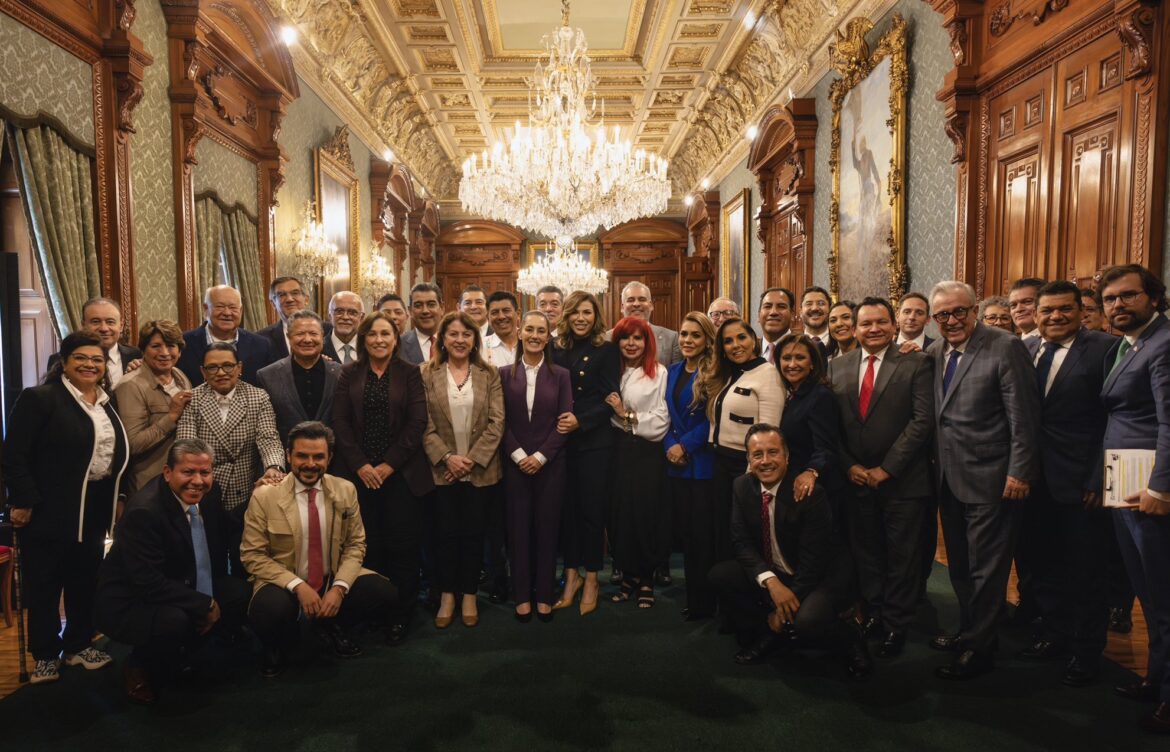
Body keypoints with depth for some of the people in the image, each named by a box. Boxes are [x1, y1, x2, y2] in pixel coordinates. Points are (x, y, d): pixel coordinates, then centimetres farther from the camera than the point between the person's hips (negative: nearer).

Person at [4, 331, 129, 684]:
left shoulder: (107, 405, 11)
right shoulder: (39, 398, -9)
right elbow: (14, 455, -13)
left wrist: (117, 497, 11)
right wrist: (23, 501, -17)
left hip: (95, 510, 6)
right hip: (50, 509, -6)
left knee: (86, 580, 14)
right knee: (45, 583, 6)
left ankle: (79, 644, 29)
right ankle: (45, 654, 19)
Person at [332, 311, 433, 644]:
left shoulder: (410, 373, 3)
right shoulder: (349, 374, 8)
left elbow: (417, 423, -4)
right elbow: (340, 422, 2)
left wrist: (389, 465, -9)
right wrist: (361, 465, -8)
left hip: (401, 473, -1)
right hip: (359, 474, 1)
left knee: (402, 546, 1)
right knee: (367, 546, 2)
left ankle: (400, 616, 14)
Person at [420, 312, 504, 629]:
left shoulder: (489, 375, 2)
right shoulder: (427, 374, 0)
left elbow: (496, 423, -3)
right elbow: (424, 424, -4)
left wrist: (472, 459, -11)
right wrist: (446, 457, -14)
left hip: (480, 469, 1)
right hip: (442, 468, 0)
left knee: (473, 533, 8)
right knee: (446, 533, 7)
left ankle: (469, 596, 22)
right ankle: (447, 596, 22)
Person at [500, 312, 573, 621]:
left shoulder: (560, 375, 2)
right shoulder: (505, 374, 4)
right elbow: (501, 421, 0)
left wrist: (540, 456, -10)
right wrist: (518, 455, -10)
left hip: (549, 463, 0)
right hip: (515, 463, 1)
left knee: (547, 526, 6)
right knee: (518, 527, 6)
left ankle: (544, 595, 19)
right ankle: (522, 595, 19)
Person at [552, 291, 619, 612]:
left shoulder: (606, 351, -2)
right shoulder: (556, 351, 7)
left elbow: (609, 399, -7)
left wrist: (580, 421, -17)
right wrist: (555, 423, -8)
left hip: (594, 441, -3)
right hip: (561, 441, 3)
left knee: (592, 508, 3)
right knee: (566, 507, 8)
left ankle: (591, 579, 16)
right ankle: (571, 573, 22)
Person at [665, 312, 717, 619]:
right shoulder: (673, 371, 12)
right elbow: (667, 415, 12)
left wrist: (685, 445, -14)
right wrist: (670, 446, -4)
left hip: (703, 463, -6)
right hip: (677, 464, 6)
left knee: (704, 533, 0)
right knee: (685, 532, 11)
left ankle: (705, 601, 13)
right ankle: (692, 597, 22)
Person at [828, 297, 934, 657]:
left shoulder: (916, 364, -5)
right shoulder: (838, 367, 7)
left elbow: (923, 420, -12)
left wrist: (886, 469, -14)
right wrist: (848, 466, -5)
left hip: (902, 479, -3)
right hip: (856, 479, 4)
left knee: (902, 556, 7)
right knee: (864, 552, 13)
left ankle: (896, 625, 21)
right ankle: (873, 612, 29)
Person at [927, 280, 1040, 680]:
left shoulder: (1005, 348, -11)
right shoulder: (933, 353, 8)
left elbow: (1023, 416, -14)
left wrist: (1019, 473, -15)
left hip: (990, 479, -7)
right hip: (949, 478, 7)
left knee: (985, 567, 5)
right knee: (960, 565, 18)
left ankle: (976, 649, 17)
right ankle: (969, 630, 34)